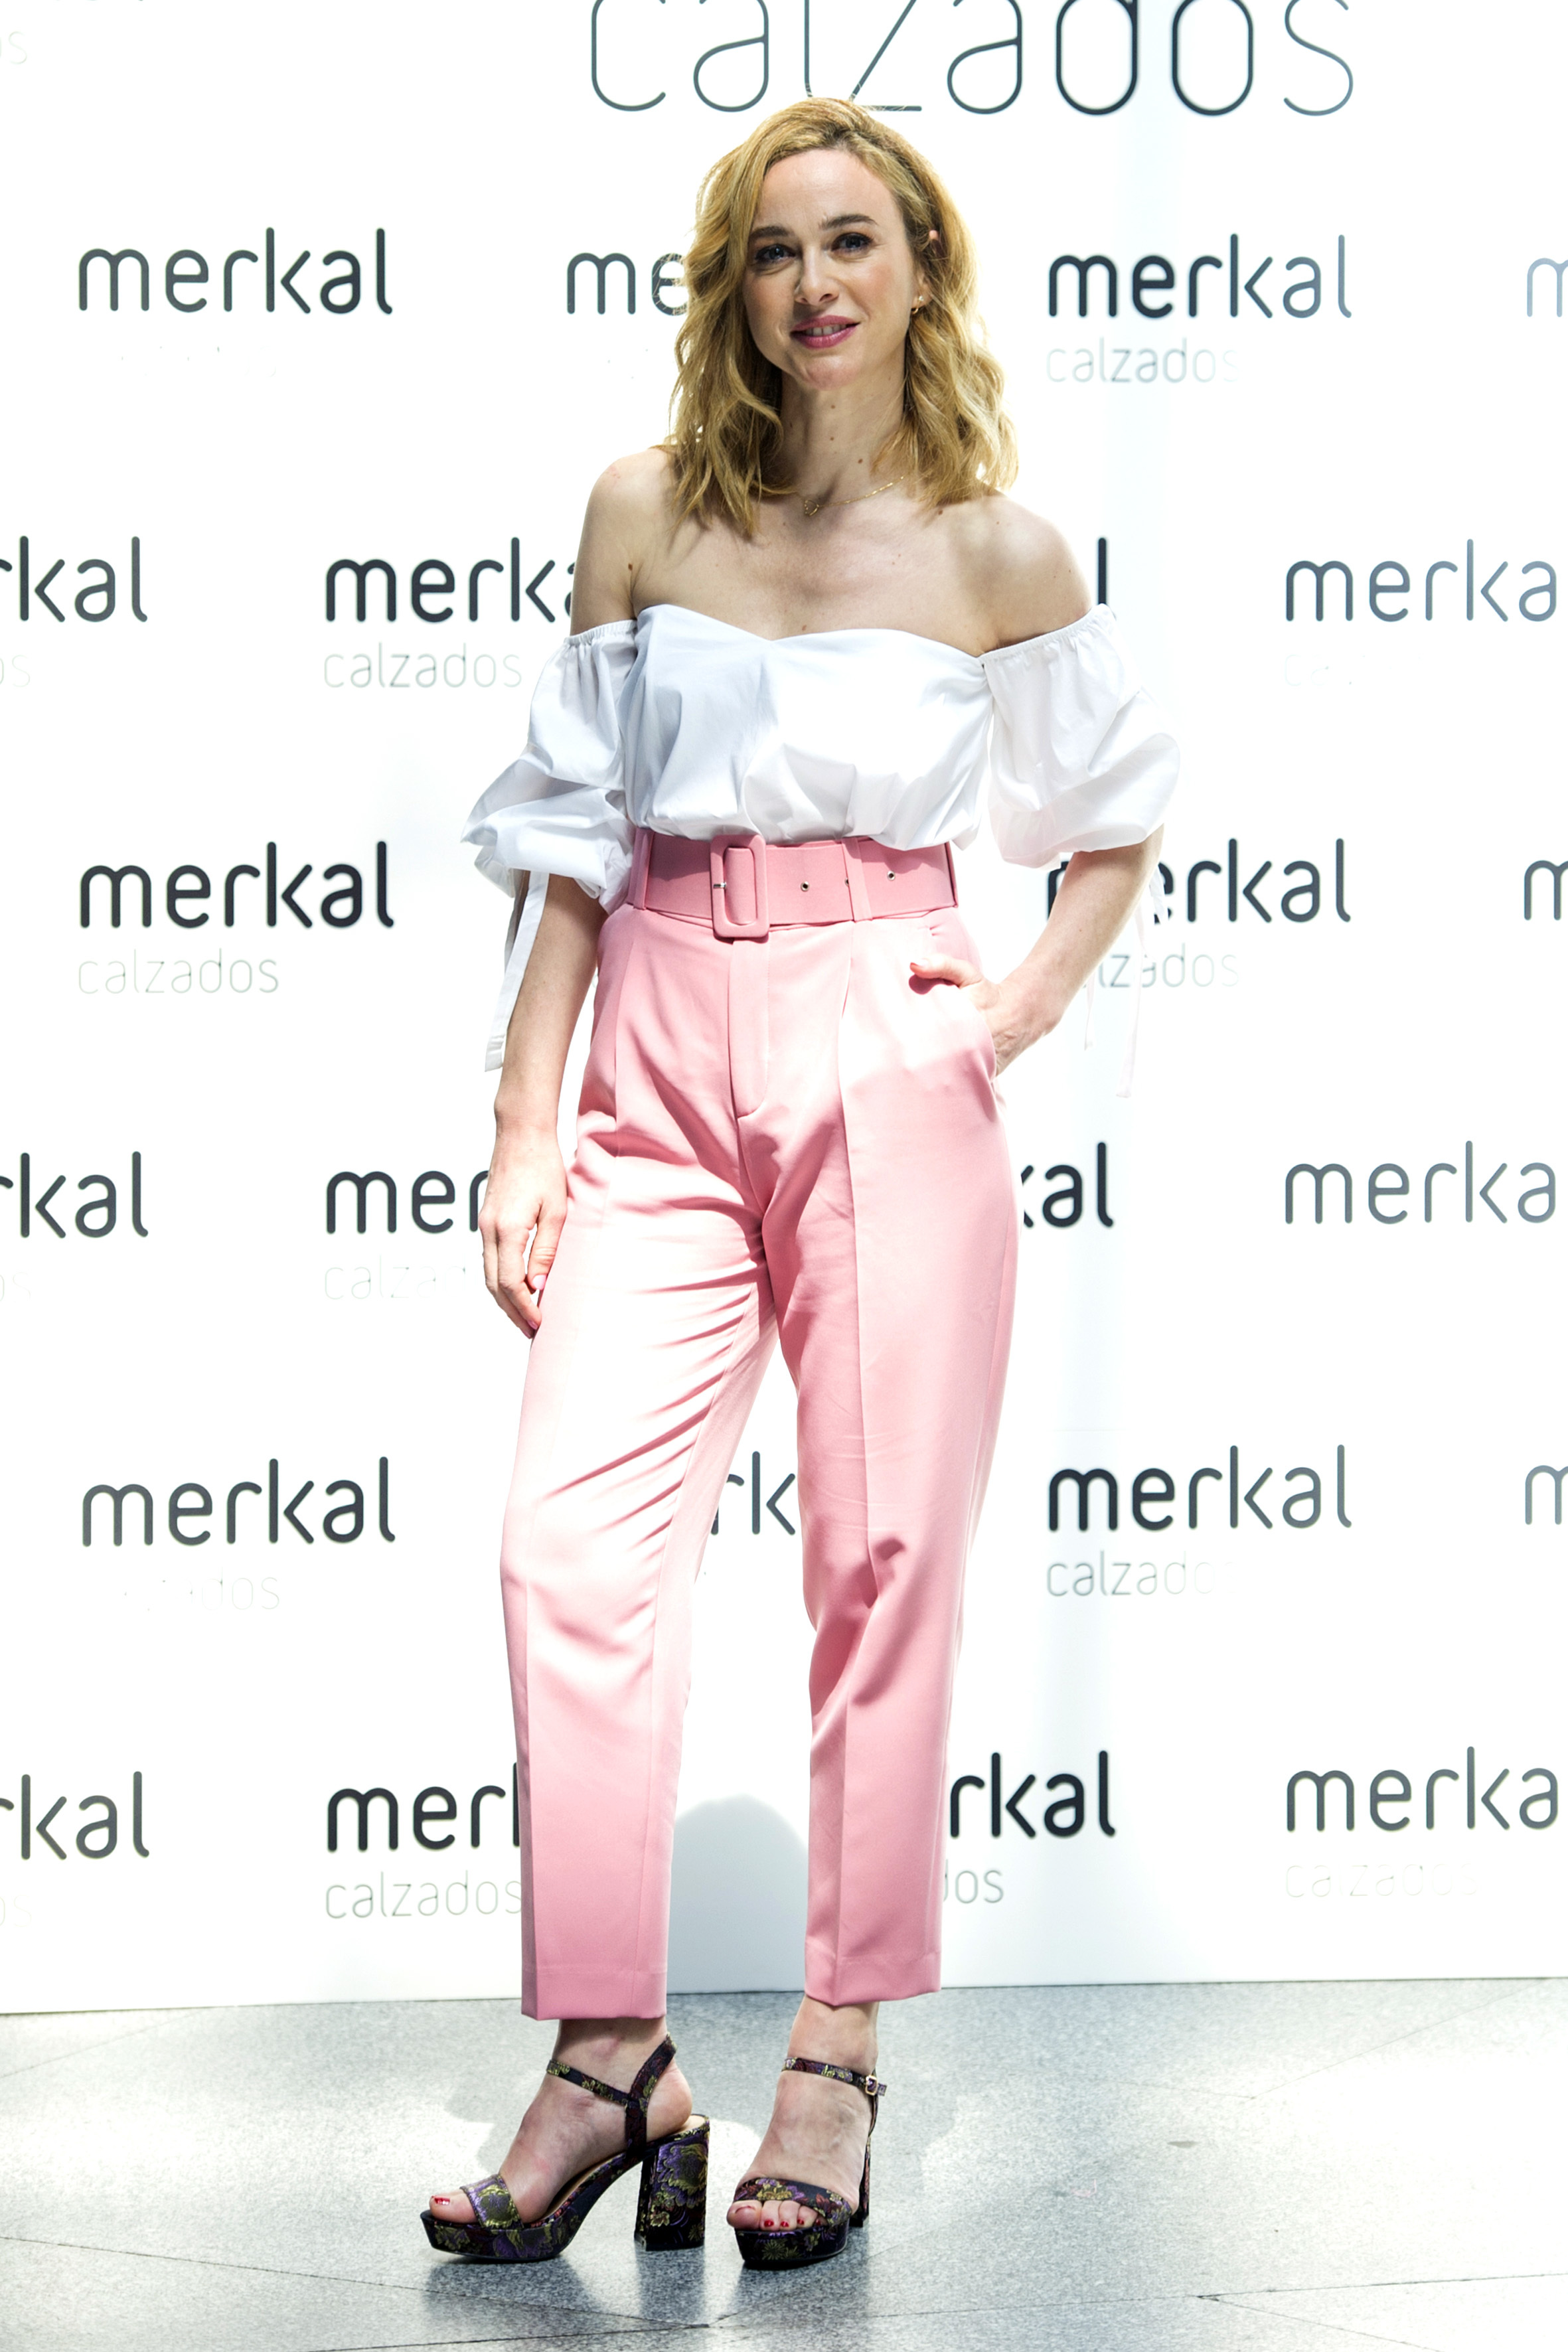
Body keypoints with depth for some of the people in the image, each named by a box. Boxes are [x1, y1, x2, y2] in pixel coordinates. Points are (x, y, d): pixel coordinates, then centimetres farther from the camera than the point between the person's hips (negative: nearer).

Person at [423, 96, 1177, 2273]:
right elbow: (576, 831, 7)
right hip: (664, 1072, 2)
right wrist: (526, 1124, 2)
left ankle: (839, 2054, 12)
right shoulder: (646, 513, 7)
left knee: (886, 1561, 0)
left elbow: (1120, 817, 18)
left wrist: (1029, 1010, 2)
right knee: (572, 1541, -9)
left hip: (889, 1071, -1)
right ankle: (608, 2056, 0)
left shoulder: (998, 555, 4)